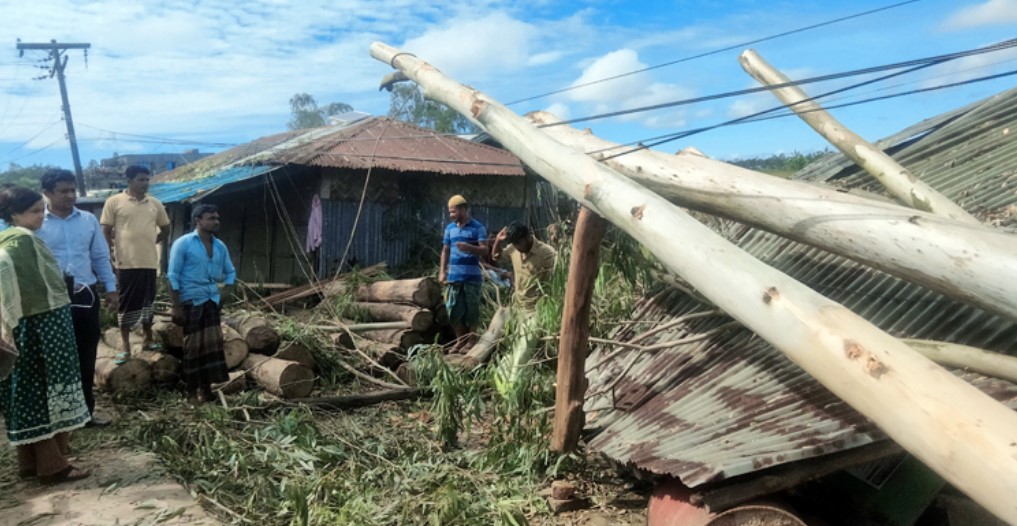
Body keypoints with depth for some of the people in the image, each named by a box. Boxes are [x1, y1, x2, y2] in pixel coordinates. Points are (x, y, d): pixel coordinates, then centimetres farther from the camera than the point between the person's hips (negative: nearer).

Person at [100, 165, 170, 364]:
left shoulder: (155, 203, 8)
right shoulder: (114, 202, -2)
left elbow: (165, 228, 20)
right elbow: (106, 232, -2)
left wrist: (151, 242, 8)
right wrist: (112, 255, -6)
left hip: (149, 262, 3)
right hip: (126, 262, -3)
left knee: (147, 301, 13)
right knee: (126, 303, 3)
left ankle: (148, 338, 26)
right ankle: (125, 344, 11)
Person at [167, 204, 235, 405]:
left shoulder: (220, 246, 7)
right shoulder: (183, 243, -9)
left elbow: (230, 272, 20)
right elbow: (173, 276, -11)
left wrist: (225, 295, 6)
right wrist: (176, 307, -15)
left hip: (212, 301, 5)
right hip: (191, 302, -5)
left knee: (212, 343, 4)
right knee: (193, 346, 0)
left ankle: (206, 388, 15)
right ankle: (192, 391, 11)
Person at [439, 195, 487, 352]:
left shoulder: (478, 228, -4)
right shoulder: (450, 228, 12)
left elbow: (484, 250, -11)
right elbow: (445, 251, 15)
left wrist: (469, 247, -28)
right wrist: (442, 271, 7)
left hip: (472, 277, -5)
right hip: (453, 276, 5)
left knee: (471, 309, 2)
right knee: (453, 309, 5)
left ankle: (471, 339, 14)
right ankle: (460, 339, 17)